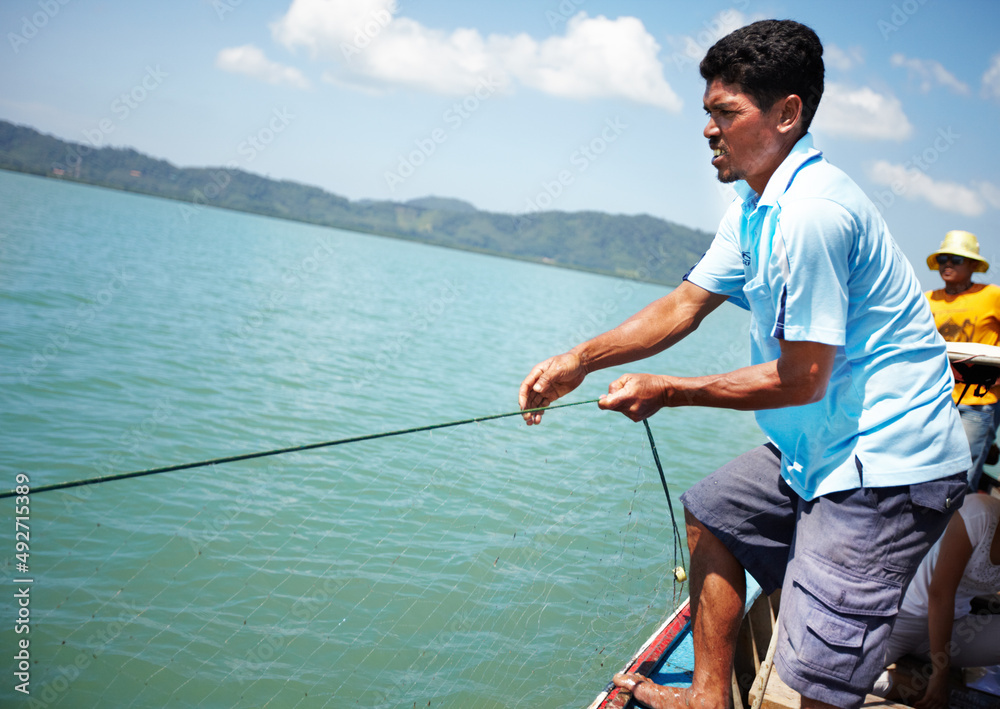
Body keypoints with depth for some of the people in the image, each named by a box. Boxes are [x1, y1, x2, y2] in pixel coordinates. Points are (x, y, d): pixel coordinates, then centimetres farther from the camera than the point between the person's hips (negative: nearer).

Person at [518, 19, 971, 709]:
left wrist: (667, 392, -12)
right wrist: (580, 360, -1)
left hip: (887, 463, -11)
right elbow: (686, 304, 9)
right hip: (823, 447, 11)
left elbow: (801, 380, -22)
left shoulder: (812, 212, -25)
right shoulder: (754, 207, 9)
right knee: (711, 514, 22)